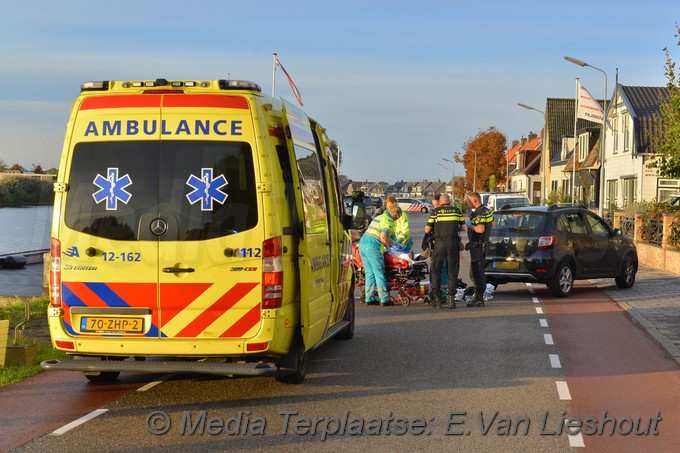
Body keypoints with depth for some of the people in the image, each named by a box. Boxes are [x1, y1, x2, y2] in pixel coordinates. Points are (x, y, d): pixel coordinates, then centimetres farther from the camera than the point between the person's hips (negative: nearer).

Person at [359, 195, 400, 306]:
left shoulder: (379, 217, 24)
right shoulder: (389, 221, -5)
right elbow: (383, 237, -15)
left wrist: (392, 242, 32)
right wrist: (388, 245, 3)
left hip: (362, 243, 9)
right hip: (373, 247, -9)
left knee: (369, 272, 12)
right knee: (379, 273, -3)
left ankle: (369, 298, 13)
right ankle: (384, 299, 0)